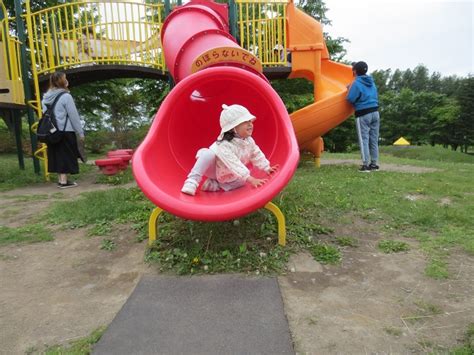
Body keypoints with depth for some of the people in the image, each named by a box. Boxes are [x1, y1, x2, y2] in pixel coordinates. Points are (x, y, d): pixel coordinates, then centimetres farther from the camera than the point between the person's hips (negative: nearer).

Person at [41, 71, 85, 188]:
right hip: (65, 131, -7)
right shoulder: (65, 96, -11)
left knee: (57, 156, 12)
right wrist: (80, 132, -6)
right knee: (66, 156, -1)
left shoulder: (46, 98, 10)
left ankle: (60, 180, 17)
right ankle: (64, 181, 0)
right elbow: (74, 116, -10)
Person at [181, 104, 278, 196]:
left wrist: (267, 168, -1)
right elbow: (234, 165, -44)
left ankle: (214, 185, -5)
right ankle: (192, 181, -31)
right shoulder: (224, 146, -36)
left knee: (242, 180, -11)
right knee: (208, 154, -37)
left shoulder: (249, 140, -13)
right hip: (212, 170, -8)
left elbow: (257, 155, 3)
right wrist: (250, 179, -50)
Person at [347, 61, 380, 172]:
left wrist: (349, 89, 3)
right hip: (375, 112, 7)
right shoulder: (371, 82, 13)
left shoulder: (356, 83, -11)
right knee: (374, 139, 10)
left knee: (364, 139, -4)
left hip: (363, 114, -7)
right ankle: (374, 163, 15)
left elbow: (350, 99, -13)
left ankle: (366, 165, -6)